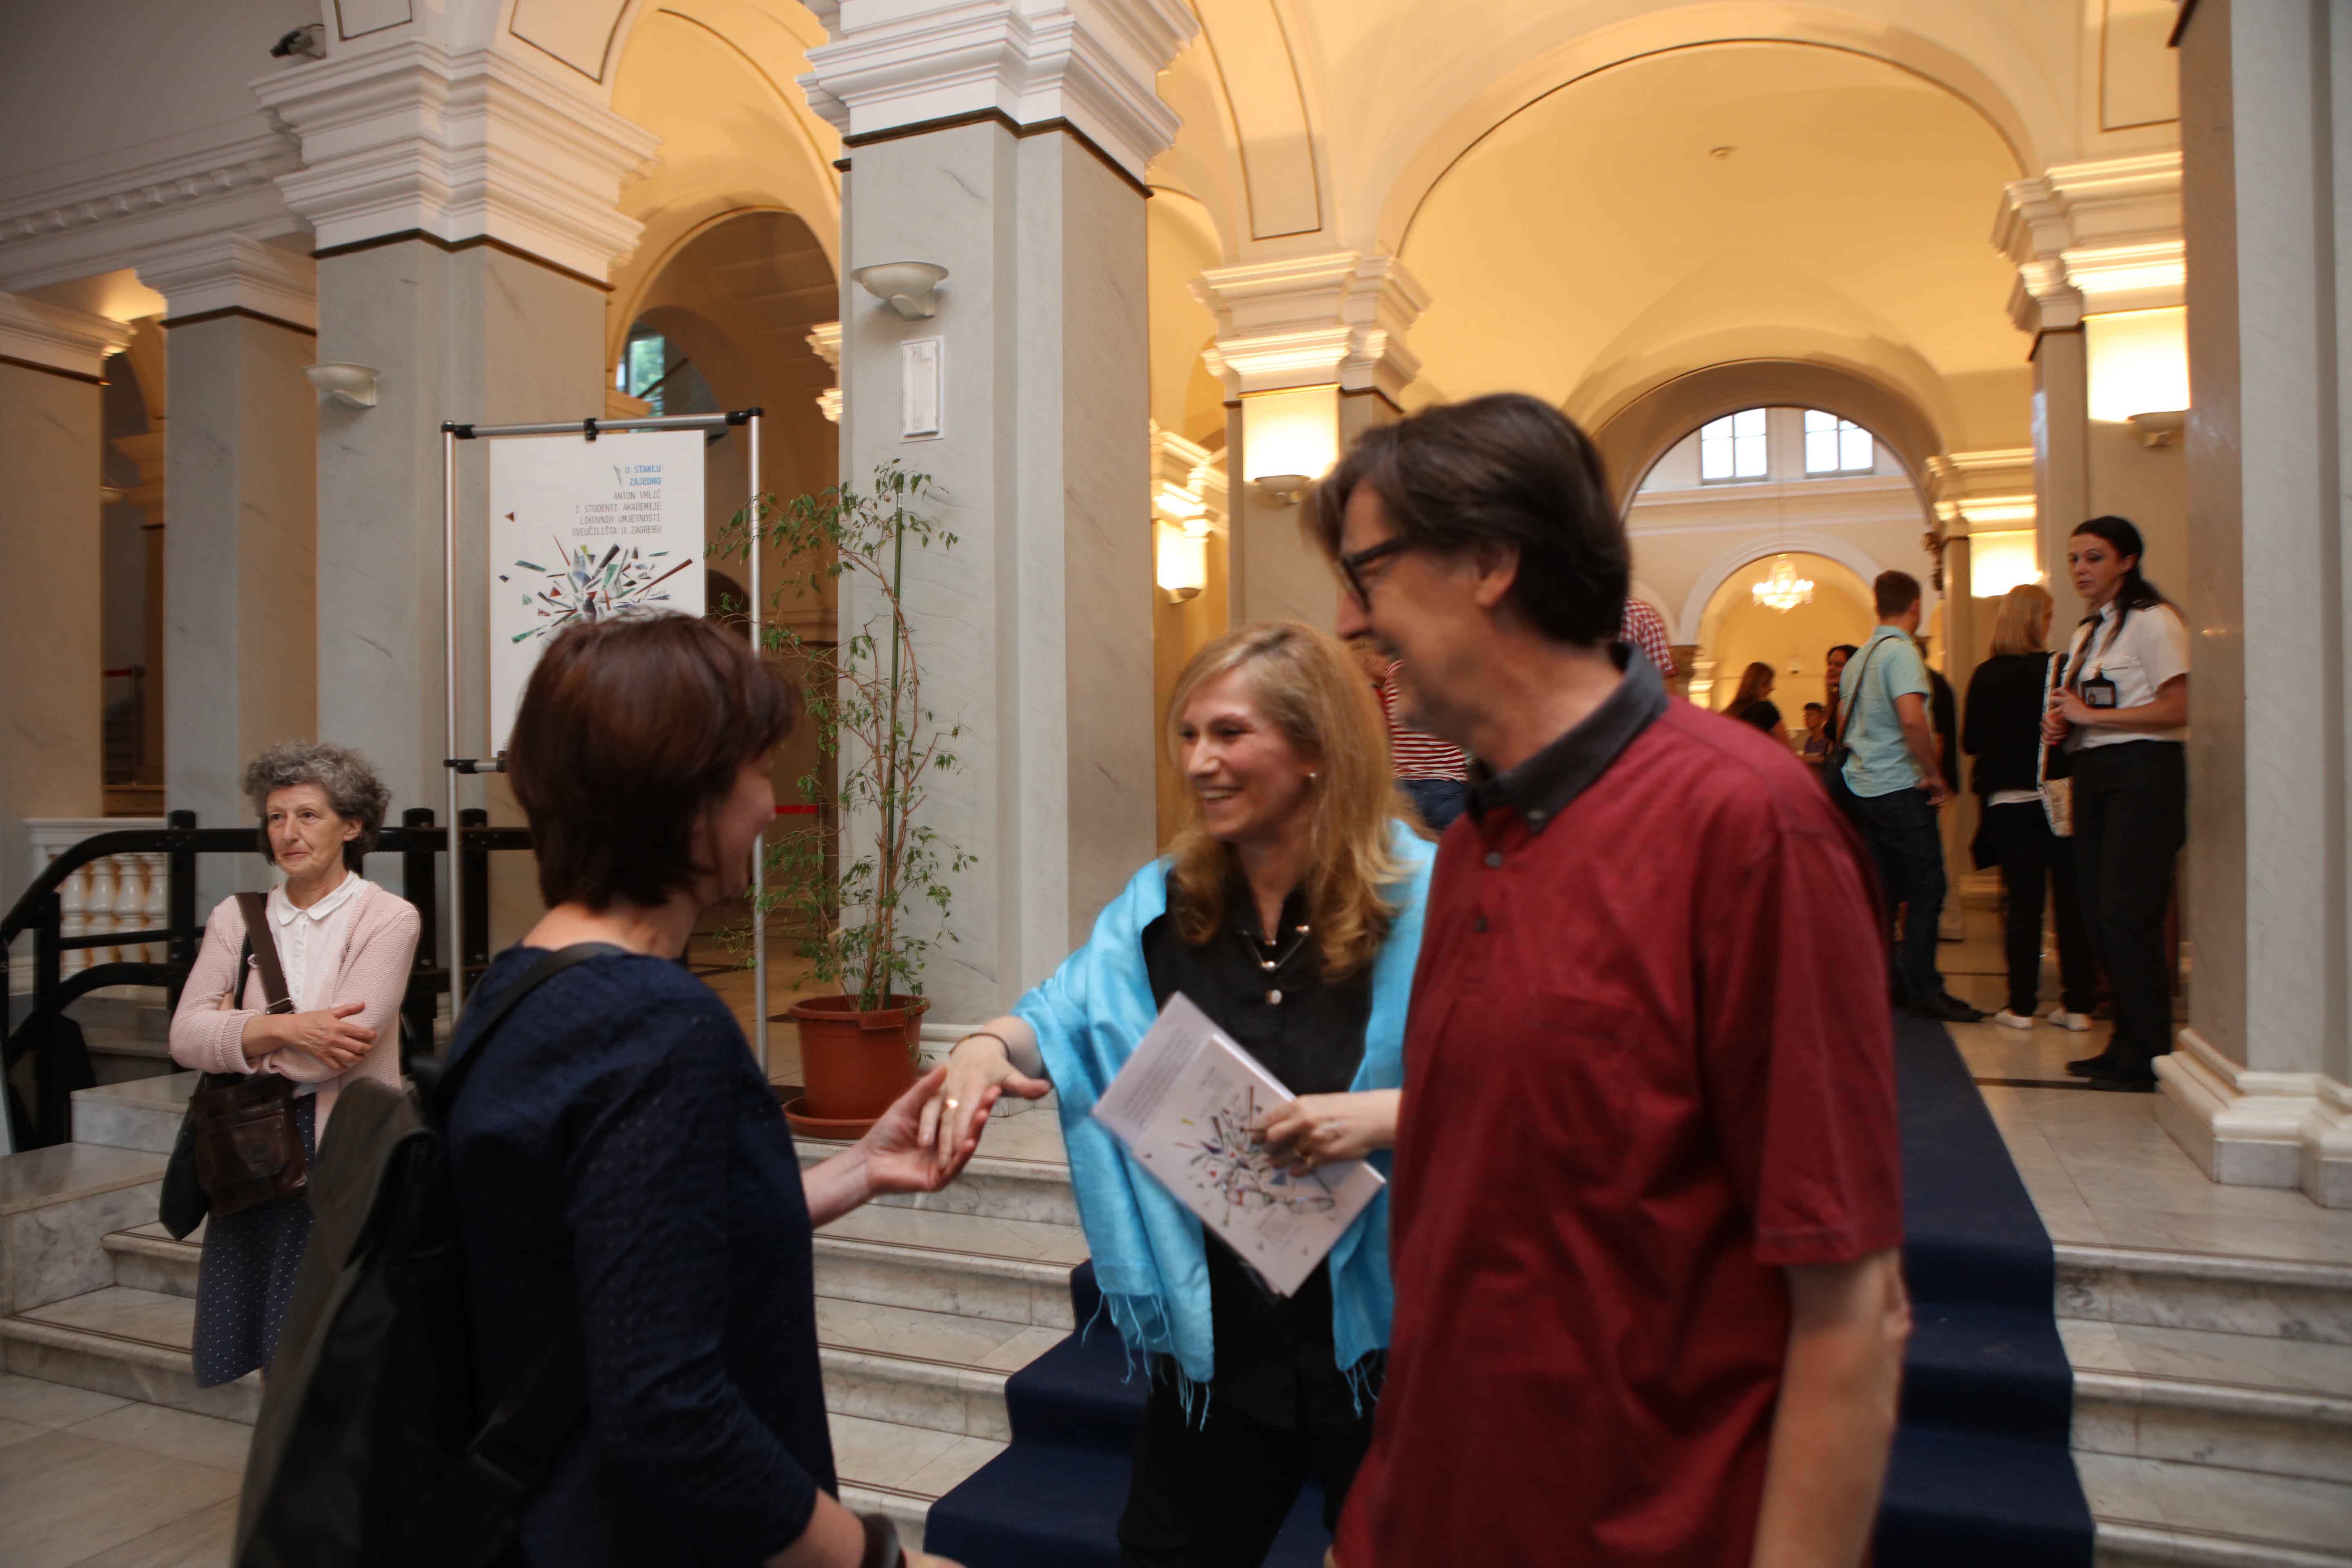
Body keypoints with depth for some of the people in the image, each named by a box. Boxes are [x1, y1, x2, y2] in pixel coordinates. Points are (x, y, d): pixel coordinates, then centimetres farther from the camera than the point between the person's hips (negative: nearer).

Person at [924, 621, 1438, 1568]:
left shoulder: (1423, 904, -15)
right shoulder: (1164, 903, 3)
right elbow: (1067, 1018, 3)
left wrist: (1385, 1115, -32)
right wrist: (990, 1044, -18)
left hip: (1380, 1335, -4)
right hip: (1214, 1332, 4)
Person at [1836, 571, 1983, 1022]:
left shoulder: (1858, 658, 14)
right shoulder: (1902, 652, -13)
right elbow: (1912, 718, -27)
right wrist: (1934, 774, -16)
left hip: (1861, 787, 8)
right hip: (1900, 788, -8)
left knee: (1881, 891, 11)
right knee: (1925, 888, -3)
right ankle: (1923, 989, -2)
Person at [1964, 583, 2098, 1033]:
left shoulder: (1985, 676, -1)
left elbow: (1970, 742, 6)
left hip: (2006, 801, 1)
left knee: (2021, 899, 5)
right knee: (2070, 897, 7)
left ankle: (2022, 1004, 5)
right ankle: (2076, 1004, 10)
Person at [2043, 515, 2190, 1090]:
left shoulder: (2152, 620, -8)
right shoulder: (2087, 632, 18)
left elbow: (2178, 708, -17)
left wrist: (2088, 716, -16)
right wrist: (2062, 723, 4)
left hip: (2142, 774, -9)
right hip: (2094, 777, 9)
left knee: (2125, 917, -10)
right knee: (2098, 915, 9)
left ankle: (2149, 1053, 0)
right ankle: (2126, 1041, 19)